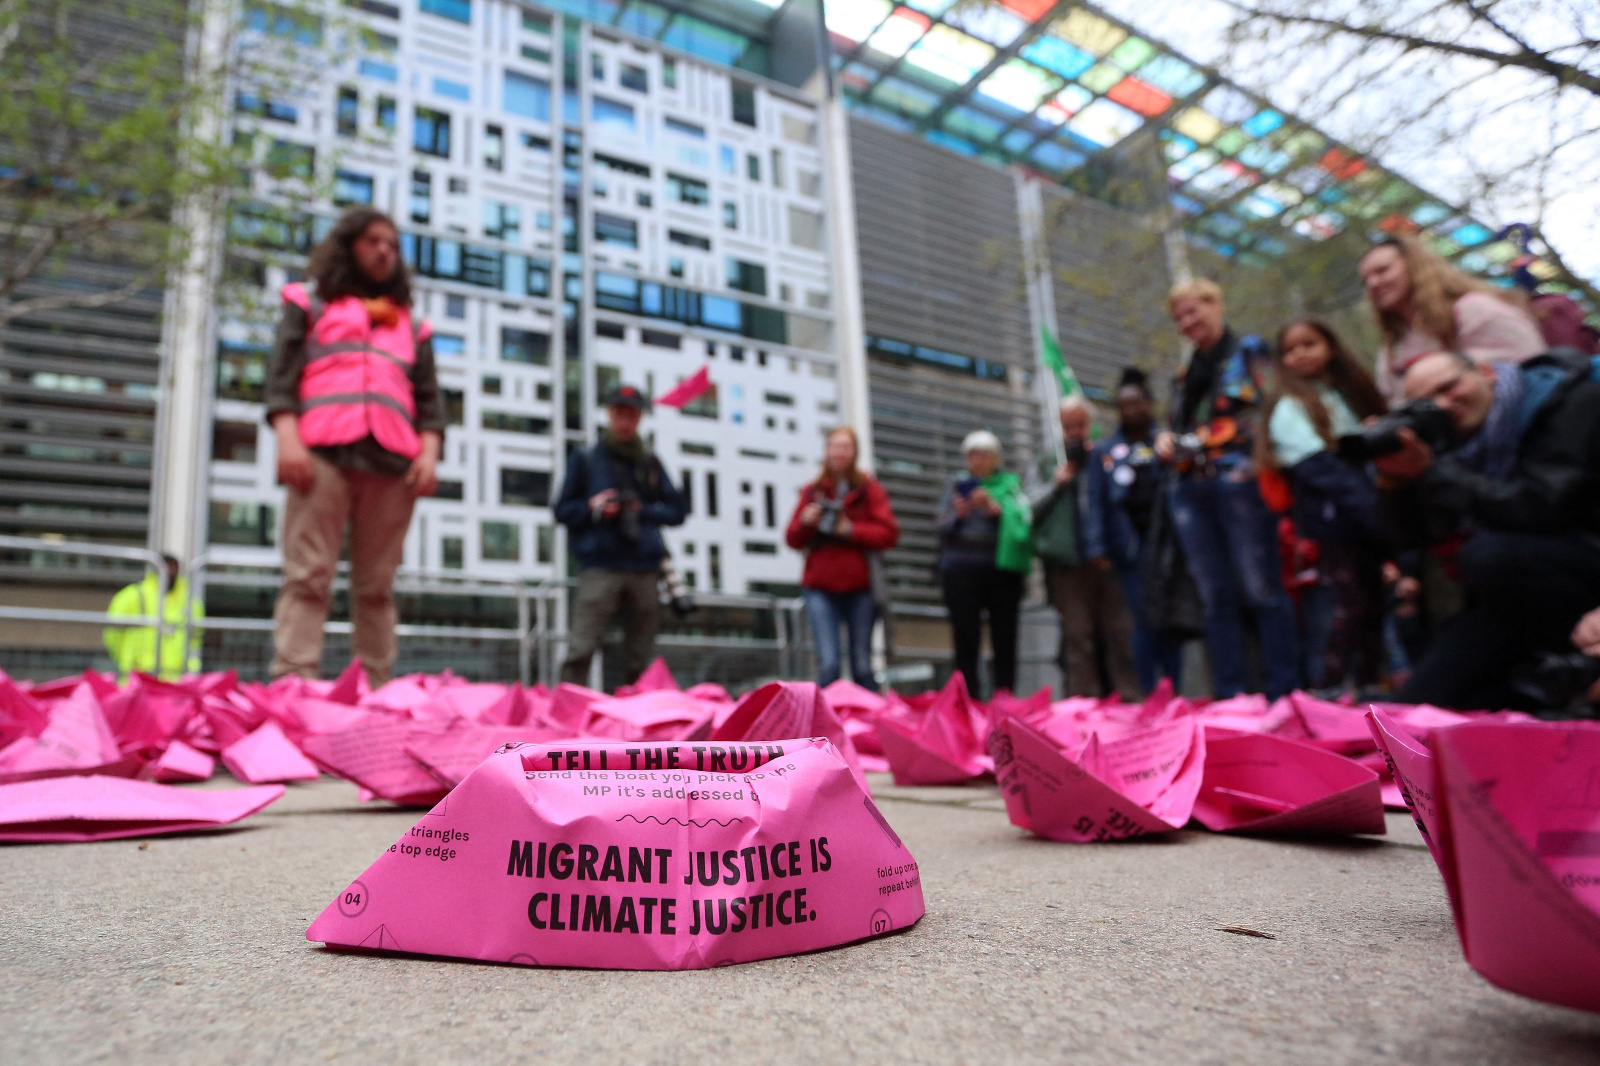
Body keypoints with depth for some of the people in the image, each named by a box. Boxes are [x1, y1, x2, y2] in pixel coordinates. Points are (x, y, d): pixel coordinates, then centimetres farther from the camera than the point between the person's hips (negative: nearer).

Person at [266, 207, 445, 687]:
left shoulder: (411, 326, 27)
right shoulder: (309, 304, 21)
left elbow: (429, 398, 18)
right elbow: (281, 374, 9)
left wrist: (429, 453, 0)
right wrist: (287, 438, -7)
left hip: (393, 465, 2)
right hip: (324, 454, -2)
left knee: (376, 587, -1)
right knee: (308, 577, -9)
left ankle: (376, 691, -2)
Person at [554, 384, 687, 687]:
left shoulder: (650, 463, 16)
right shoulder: (585, 459, 11)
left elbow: (677, 511, 13)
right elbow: (563, 511, 9)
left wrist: (642, 511, -4)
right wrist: (591, 507, -11)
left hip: (645, 569, 3)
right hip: (600, 566, -2)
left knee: (640, 658, 4)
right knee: (581, 648, -13)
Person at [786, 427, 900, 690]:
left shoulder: (868, 489, 8)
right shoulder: (813, 491, 13)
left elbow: (890, 534, -2)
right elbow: (793, 540, 12)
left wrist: (852, 530, -13)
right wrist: (804, 523, -8)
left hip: (859, 587, -1)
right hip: (820, 588, 1)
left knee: (862, 666, 3)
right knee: (828, 664, -10)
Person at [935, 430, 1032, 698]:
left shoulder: (1010, 484, 12)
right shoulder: (956, 485, 15)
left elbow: (1023, 521, -2)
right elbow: (942, 528, 9)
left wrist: (995, 508, -16)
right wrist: (957, 516, -10)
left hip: (1003, 569, 0)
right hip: (962, 571, 0)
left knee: (1005, 640, -1)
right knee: (966, 639, -4)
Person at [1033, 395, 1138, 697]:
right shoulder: (1048, 463, 14)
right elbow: (1030, 509, 6)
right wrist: (1056, 484, -6)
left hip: (1108, 559, 0)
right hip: (1068, 563, 0)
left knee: (1120, 633, 0)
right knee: (1077, 635, 1)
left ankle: (1129, 695, 5)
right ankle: (1084, 701, 5)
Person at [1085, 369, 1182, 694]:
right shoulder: (1104, 450, 15)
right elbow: (1096, 501, 8)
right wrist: (1097, 547, 0)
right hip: (1128, 543, 0)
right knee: (1143, 619, -4)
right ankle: (1148, 693, 1)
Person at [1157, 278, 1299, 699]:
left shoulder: (1250, 351, 8)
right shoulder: (1184, 376, 24)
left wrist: (1251, 463, -15)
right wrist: (1167, 443, 5)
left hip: (1239, 481, -6)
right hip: (1190, 490, 6)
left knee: (1262, 589, -7)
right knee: (1215, 597, 5)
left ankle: (1282, 692, -3)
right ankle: (1228, 696, 9)